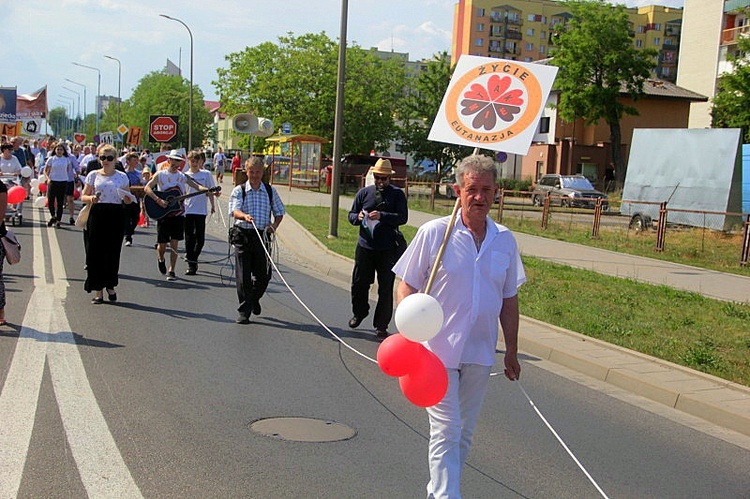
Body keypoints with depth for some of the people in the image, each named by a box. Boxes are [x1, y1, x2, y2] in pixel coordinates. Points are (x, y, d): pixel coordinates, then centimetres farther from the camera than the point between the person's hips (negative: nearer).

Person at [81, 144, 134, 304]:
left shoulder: (122, 176, 9)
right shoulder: (93, 175, 8)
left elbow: (127, 199, 12)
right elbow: (83, 196, 8)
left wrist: (128, 200, -11)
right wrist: (91, 198, -13)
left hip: (116, 215, 0)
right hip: (97, 215, 0)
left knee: (113, 252, 3)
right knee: (96, 252, -2)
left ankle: (110, 286, 23)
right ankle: (98, 290, 6)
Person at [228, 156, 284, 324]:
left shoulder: (270, 191, 10)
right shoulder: (239, 191, 2)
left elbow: (279, 212, 17)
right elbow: (234, 211, -13)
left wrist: (274, 225, -3)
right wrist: (244, 216, -35)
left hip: (263, 235, 2)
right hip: (243, 235, -2)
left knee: (263, 275, 6)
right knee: (243, 275, -2)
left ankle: (254, 299, 37)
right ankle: (244, 311, 8)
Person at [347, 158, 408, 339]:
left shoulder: (397, 194, 1)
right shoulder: (364, 193, 10)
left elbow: (403, 217, -10)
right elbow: (351, 215, 14)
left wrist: (382, 216, -23)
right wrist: (358, 217, -9)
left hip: (387, 250, -3)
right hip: (365, 247, 3)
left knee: (386, 288, 1)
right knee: (359, 283, 11)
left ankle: (381, 325, 11)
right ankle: (359, 314, 36)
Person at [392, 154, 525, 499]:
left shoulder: (504, 240, 4)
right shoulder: (434, 233, -8)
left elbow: (509, 299, 12)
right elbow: (407, 286, -4)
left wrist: (511, 351, 14)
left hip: (480, 353, 5)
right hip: (438, 349, -4)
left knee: (464, 432, 15)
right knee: (445, 431, -5)